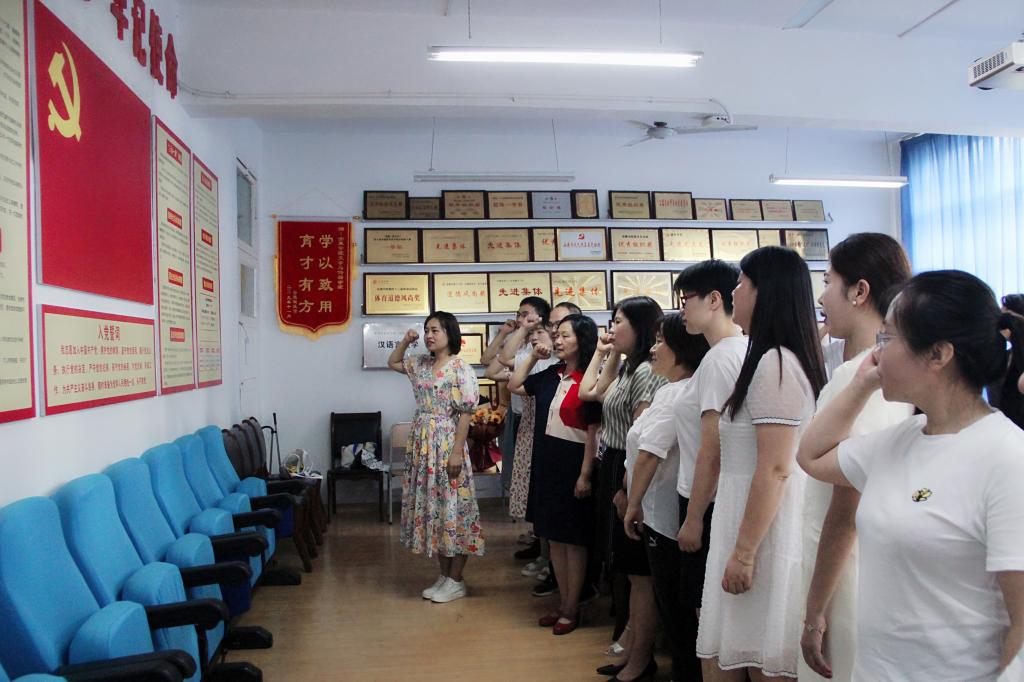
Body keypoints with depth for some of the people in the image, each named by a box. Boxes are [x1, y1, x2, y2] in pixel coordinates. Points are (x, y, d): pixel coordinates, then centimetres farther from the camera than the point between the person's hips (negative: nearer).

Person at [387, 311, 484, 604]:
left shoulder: (460, 368, -12)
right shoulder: (421, 364, 9)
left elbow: (466, 413, -15)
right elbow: (393, 362, 28)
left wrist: (457, 452, -19)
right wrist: (406, 340, 12)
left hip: (447, 445, -7)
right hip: (422, 445, 8)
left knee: (452, 508, -1)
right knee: (430, 506, 11)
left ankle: (456, 581, 11)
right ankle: (444, 575, 23)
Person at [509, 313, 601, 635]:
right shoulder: (551, 376, 6)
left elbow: (593, 432, -15)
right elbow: (515, 386, 18)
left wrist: (585, 475, -17)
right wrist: (533, 357, 8)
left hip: (572, 464, -7)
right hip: (546, 463, 7)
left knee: (573, 540, 6)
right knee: (555, 538, 15)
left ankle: (571, 609, 20)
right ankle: (563, 604, 28)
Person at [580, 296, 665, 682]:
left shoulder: (646, 371, -18)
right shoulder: (625, 368, 12)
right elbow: (587, 392, 22)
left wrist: (627, 489, -20)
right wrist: (603, 353, 17)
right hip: (614, 468, 10)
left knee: (639, 573, 2)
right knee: (628, 569, 18)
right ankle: (634, 650, 31)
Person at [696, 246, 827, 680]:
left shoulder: (772, 364, -16)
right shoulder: (787, 359, 14)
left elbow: (775, 470, -21)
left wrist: (744, 552, -18)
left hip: (763, 533, -9)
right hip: (763, 526, 9)